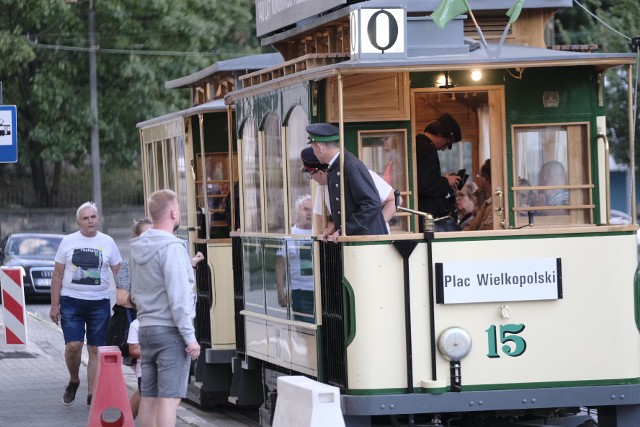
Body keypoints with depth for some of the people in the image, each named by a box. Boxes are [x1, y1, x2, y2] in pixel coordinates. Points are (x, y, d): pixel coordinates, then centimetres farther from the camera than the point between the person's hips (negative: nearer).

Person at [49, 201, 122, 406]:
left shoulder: (108, 243, 4)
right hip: (71, 302, -1)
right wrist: (54, 305, 1)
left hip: (99, 303, 1)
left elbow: (119, 274, 7)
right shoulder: (68, 242, 3)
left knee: (95, 350, 1)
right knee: (73, 345, -13)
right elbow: (57, 276, 7)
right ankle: (73, 380, 14)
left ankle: (92, 394, 8)